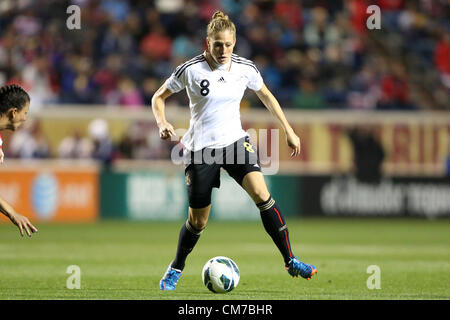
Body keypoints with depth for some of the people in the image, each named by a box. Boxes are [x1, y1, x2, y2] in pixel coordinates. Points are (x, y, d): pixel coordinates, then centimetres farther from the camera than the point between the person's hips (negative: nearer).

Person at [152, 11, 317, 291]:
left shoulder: (245, 68, -2)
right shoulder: (191, 70, -11)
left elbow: (266, 96, 16)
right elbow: (159, 97, 0)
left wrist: (289, 131, 15)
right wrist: (163, 123, -19)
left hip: (235, 141, 2)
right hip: (201, 149, -2)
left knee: (262, 194, -21)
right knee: (198, 222, 2)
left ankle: (291, 262, -14)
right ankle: (176, 269, 30)